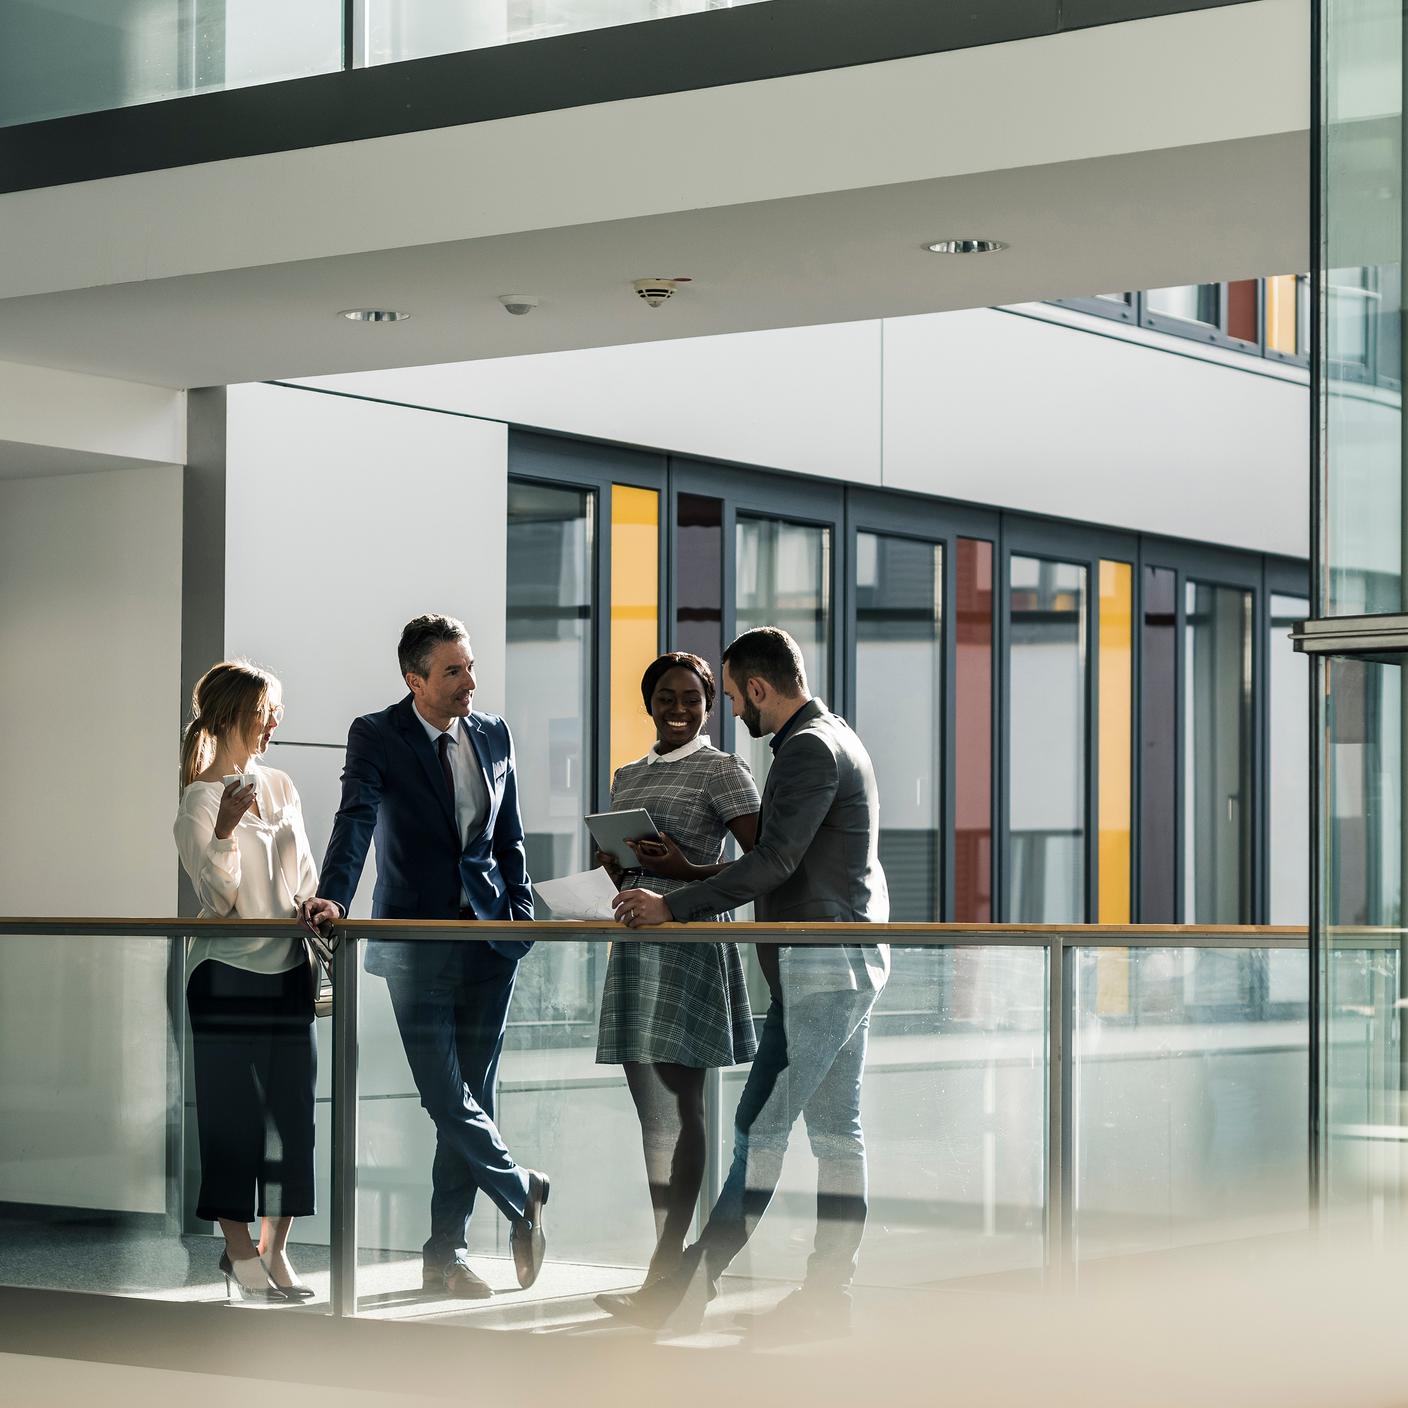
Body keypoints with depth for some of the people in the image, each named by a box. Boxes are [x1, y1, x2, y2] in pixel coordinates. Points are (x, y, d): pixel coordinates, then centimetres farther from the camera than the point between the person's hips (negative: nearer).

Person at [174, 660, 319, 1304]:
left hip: (288, 966, 6)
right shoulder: (200, 800, -6)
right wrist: (224, 832, -25)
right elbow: (220, 899, -11)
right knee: (233, 1110, -3)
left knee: (292, 1107, 3)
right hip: (229, 969, -6)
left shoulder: (279, 785, 12)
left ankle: (274, 1250, 10)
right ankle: (240, 1252, 5)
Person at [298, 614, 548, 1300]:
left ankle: (445, 1255, 12)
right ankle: (523, 1194, 13)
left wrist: (522, 910, 7)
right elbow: (356, 821, -17)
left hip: (488, 936, 4)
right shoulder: (376, 736, -4)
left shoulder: (493, 734, 9)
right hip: (417, 940, -4)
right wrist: (333, 898, -32)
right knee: (446, 1096, -10)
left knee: (471, 1096, 5)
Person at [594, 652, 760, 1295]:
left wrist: (687, 871, -20)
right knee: (651, 1110, 7)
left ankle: (667, 1262, -6)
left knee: (676, 1110, -6)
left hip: (688, 945, -7)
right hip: (633, 945, 7)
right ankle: (666, 1262, 12)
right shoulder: (628, 776, 17)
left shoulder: (722, 770, -2)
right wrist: (610, 864, 2)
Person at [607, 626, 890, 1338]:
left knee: (761, 1127, -9)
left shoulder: (808, 749, -14)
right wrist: (685, 889, 21)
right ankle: (827, 1293, 9)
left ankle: (690, 1288, -8)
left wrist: (673, 905, -20)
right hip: (850, 961, 11)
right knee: (835, 1131, 8)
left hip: (820, 966, -11)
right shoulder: (835, 739, 19)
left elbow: (774, 863, -22)